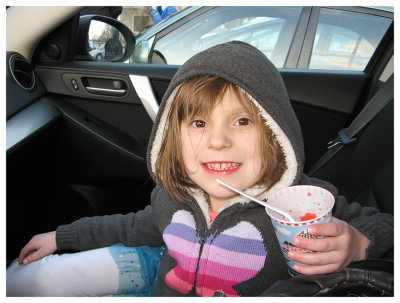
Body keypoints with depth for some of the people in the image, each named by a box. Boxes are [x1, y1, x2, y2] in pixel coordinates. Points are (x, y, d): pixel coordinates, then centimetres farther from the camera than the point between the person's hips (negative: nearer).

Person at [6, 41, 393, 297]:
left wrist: (357, 244, -38)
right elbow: (140, 227, 6)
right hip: (163, 274, 3)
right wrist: (61, 236, 12)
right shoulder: (172, 194, -15)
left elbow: (382, 223, -13)